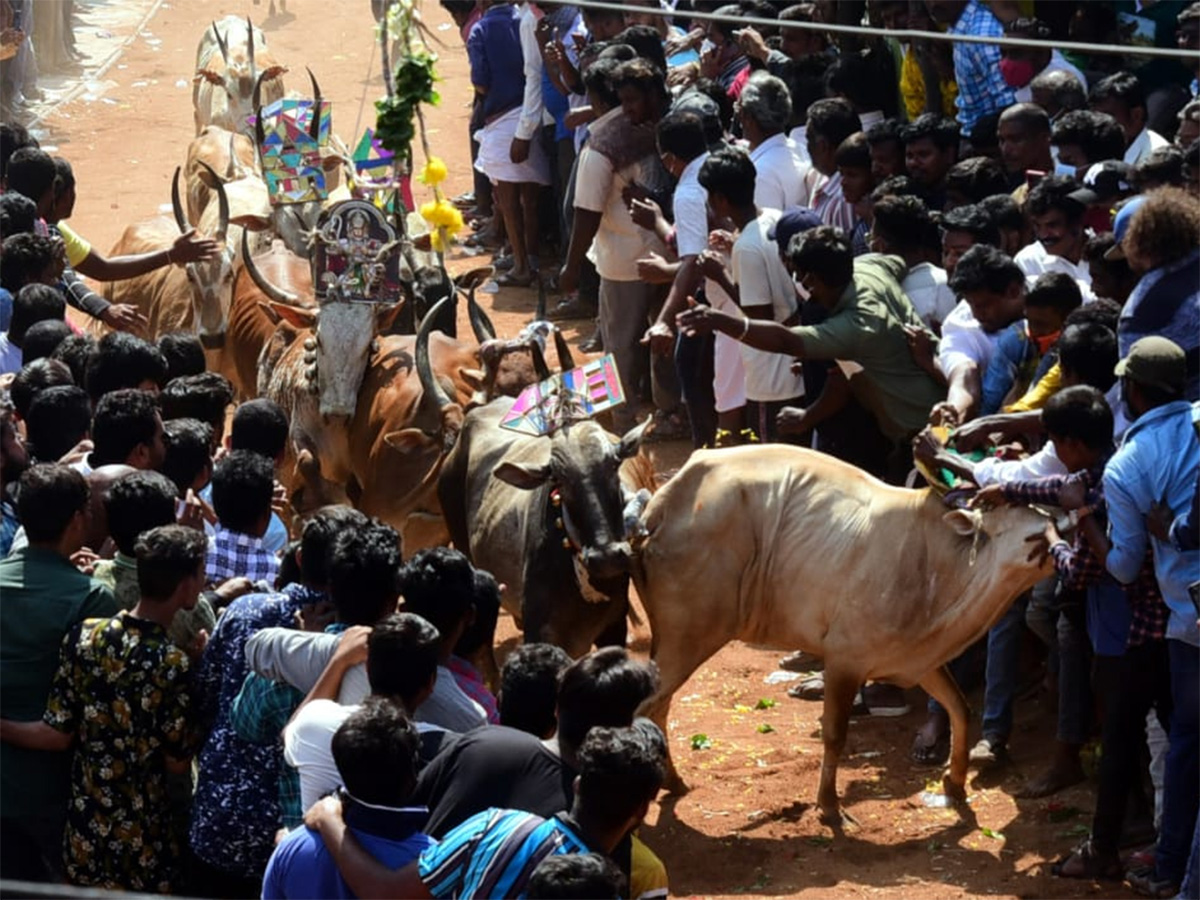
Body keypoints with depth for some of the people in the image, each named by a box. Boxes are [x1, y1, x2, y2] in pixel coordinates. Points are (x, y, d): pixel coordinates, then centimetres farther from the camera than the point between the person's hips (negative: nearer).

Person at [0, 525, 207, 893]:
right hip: (143, 840, -5)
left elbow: (57, 735, -4)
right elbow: (177, 762, -12)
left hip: (85, 829, 5)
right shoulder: (172, 664, -21)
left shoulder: (84, 636, -7)